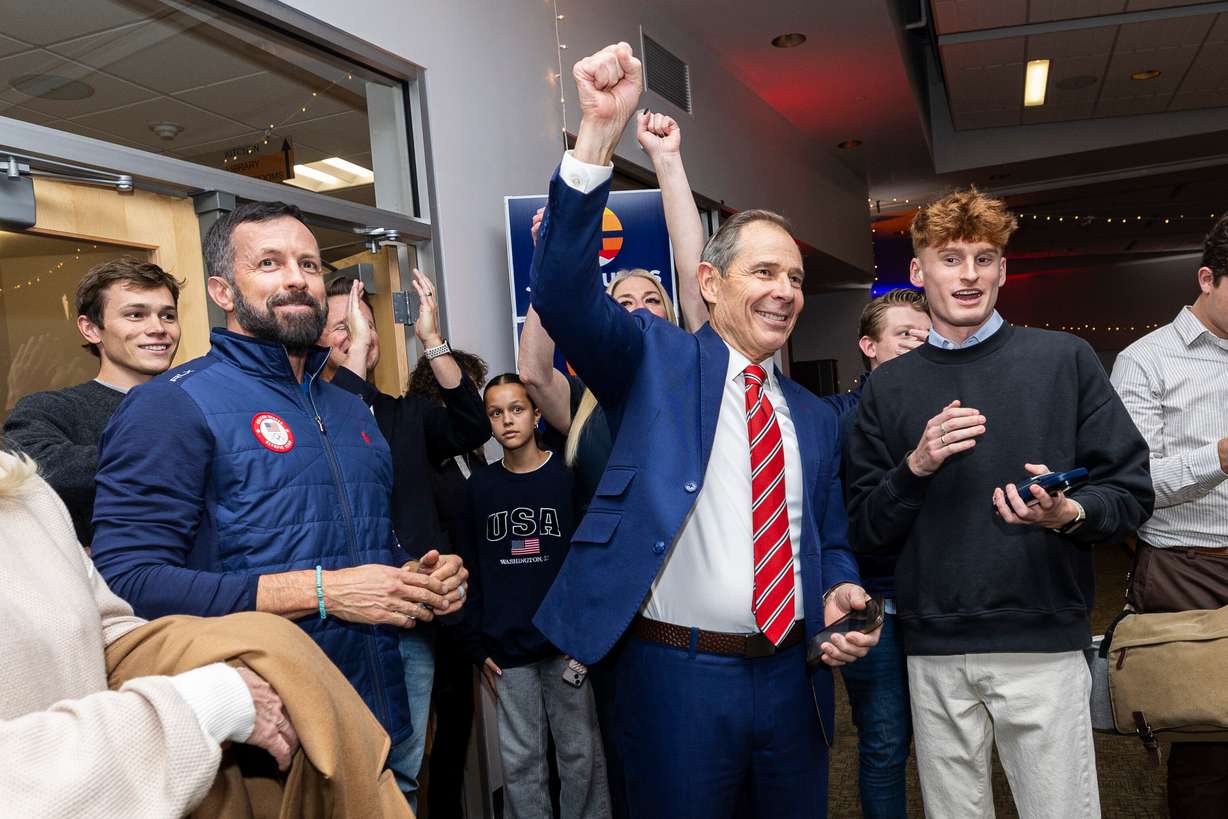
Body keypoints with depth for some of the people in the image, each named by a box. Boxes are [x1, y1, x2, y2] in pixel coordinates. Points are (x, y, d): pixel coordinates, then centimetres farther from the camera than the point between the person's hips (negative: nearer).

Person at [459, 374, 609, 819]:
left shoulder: (568, 476, -2)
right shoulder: (480, 486, 5)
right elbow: (471, 570, 8)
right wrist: (478, 647, 4)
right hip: (507, 651, 2)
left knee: (580, 753, 8)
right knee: (519, 759, 10)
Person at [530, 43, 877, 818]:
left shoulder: (815, 416, 11)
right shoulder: (656, 359, -2)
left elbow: (829, 542, 17)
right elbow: (565, 293, -20)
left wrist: (840, 595, -5)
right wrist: (599, 134, -28)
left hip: (792, 673, 5)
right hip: (677, 671, -4)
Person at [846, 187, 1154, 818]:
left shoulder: (1064, 360, 1)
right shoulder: (889, 387, 6)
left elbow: (1132, 492, 2)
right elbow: (865, 530, 5)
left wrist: (1069, 514, -18)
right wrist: (916, 468, -13)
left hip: (1044, 644, -1)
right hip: (933, 653, 2)